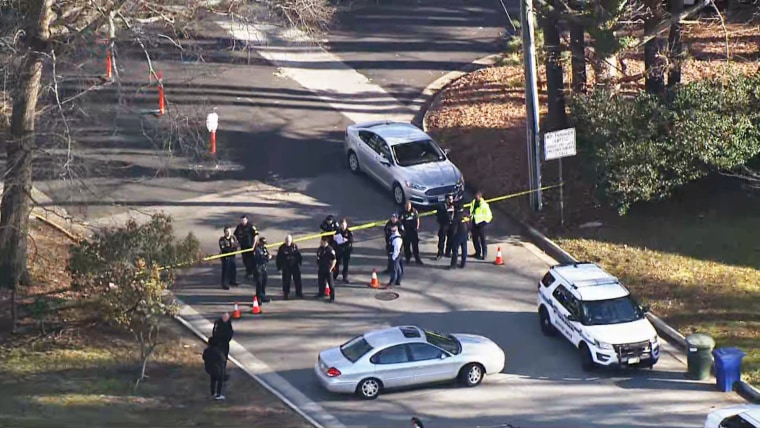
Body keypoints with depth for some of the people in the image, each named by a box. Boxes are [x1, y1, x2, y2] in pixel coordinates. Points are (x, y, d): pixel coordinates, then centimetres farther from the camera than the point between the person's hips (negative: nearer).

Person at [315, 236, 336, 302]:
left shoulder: (330, 249, -19)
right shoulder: (320, 249, 4)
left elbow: (334, 260, -15)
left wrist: (331, 268, -16)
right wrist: (318, 267, 13)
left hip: (328, 270, -7)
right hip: (321, 270, 7)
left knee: (330, 284, 0)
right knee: (320, 282, 19)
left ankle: (332, 297, 7)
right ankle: (321, 293, 39)